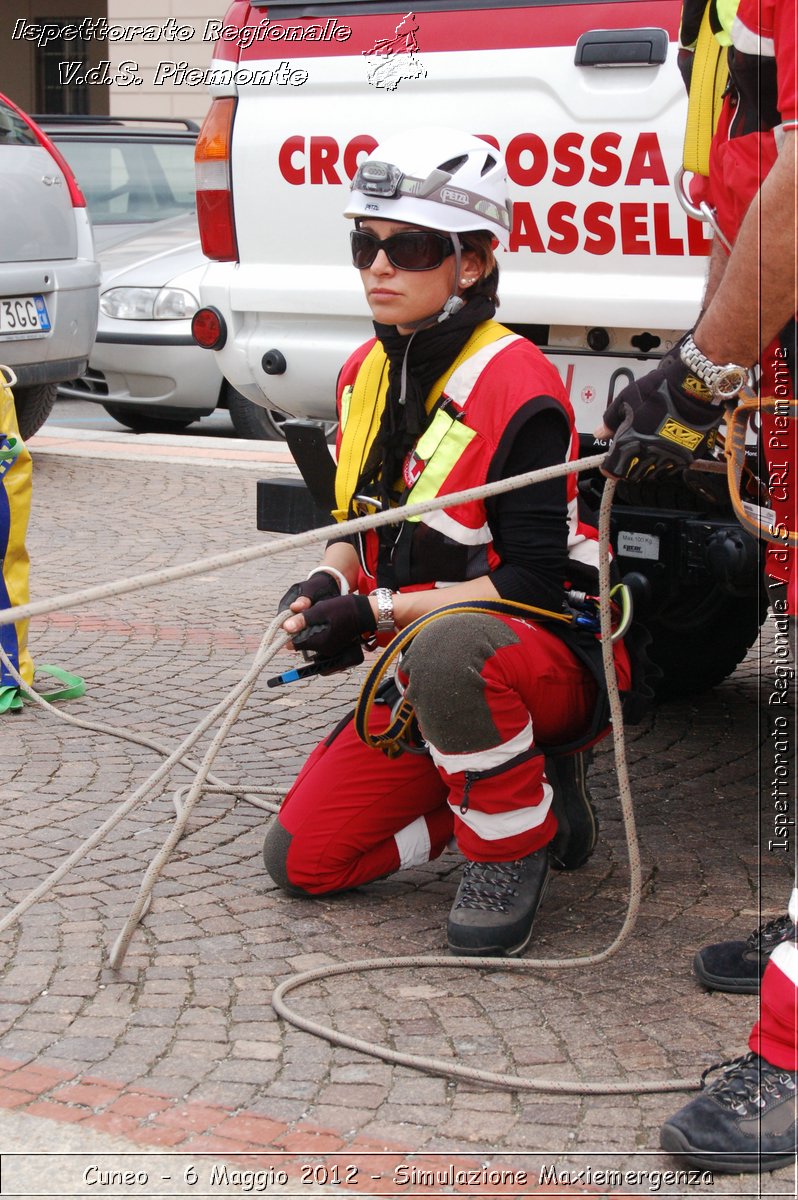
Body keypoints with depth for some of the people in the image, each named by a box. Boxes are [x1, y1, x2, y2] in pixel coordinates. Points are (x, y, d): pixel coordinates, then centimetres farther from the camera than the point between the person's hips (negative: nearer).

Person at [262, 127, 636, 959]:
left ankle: (511, 848, -16)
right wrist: (328, 583, -7)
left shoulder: (516, 388, -20)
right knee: (301, 857, 1)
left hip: (553, 663, -8)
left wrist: (381, 613, -24)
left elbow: (532, 581, -22)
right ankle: (525, 791, 14)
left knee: (450, 649, -43)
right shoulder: (365, 374, 5)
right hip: (422, 673, 8)